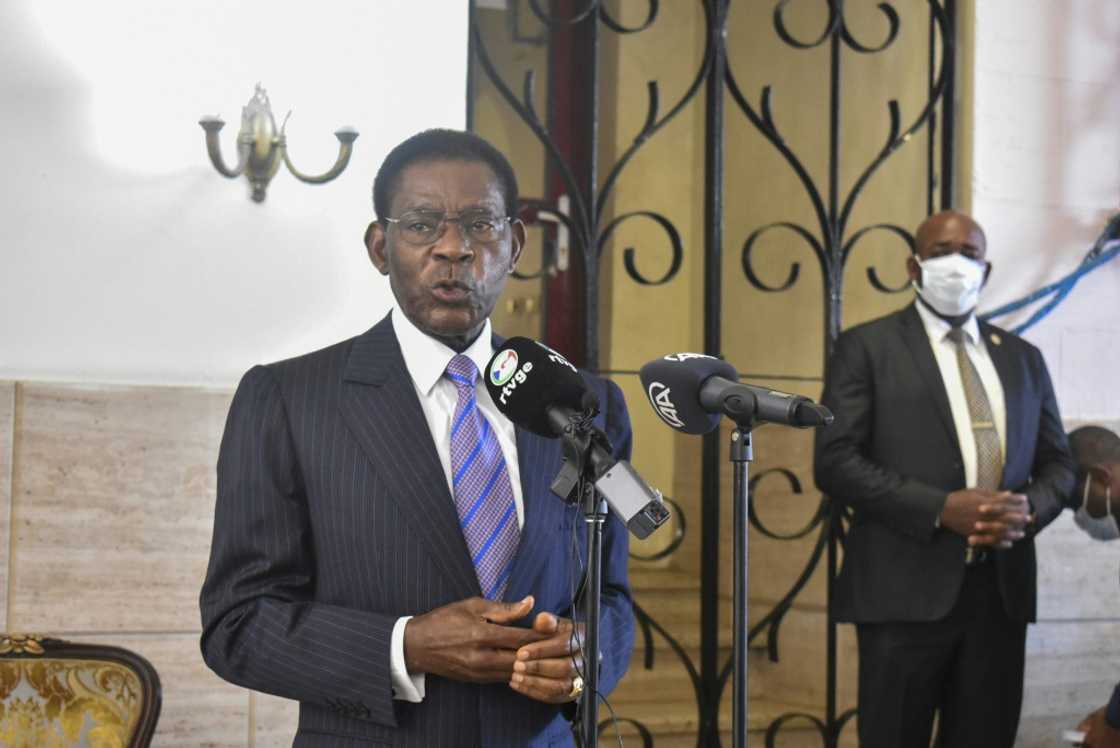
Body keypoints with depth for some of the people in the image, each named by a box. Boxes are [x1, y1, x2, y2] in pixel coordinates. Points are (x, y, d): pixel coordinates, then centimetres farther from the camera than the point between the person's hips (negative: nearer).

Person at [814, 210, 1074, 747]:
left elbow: (1057, 463, 17)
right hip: (907, 588, -4)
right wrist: (941, 509, -18)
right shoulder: (867, 347, 1)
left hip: (1001, 589, 4)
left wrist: (1028, 509, -7)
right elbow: (835, 462, -8)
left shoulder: (1022, 358, 16)